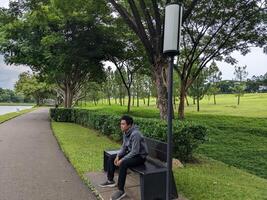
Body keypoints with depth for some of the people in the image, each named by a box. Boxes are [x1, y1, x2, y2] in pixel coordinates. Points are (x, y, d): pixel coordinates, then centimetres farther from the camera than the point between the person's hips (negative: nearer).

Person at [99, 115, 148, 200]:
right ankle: (110, 181, 22)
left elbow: (135, 152, -29)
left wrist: (122, 160, -26)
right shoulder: (125, 132, -1)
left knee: (123, 164, -34)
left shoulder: (135, 134, -29)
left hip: (140, 156, -10)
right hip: (131, 153, 10)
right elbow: (124, 146, 9)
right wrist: (118, 156, -5)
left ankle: (121, 190, -21)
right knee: (111, 158, 7)